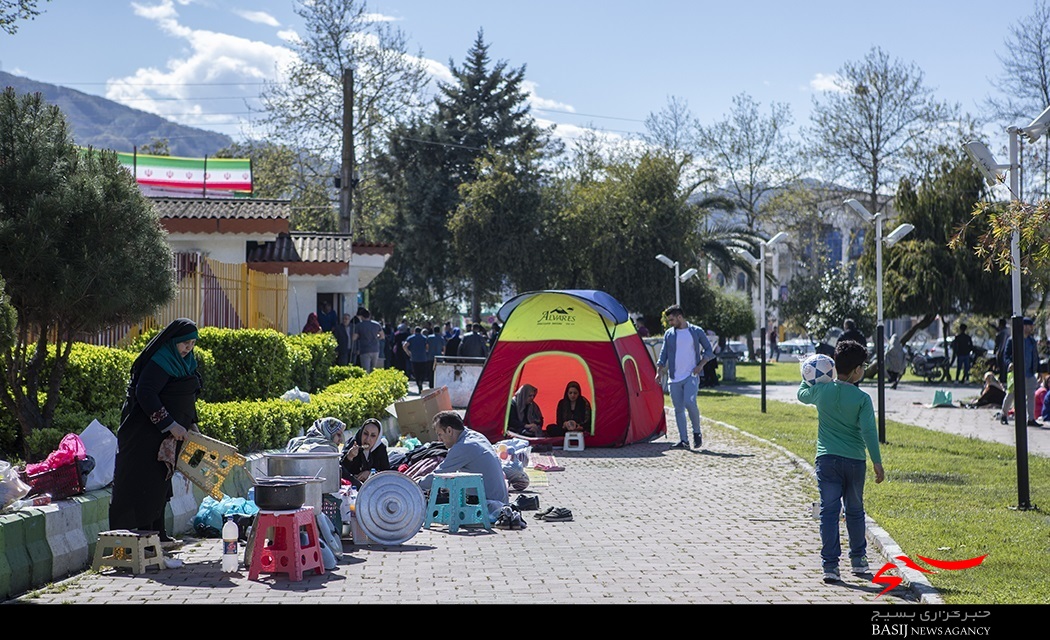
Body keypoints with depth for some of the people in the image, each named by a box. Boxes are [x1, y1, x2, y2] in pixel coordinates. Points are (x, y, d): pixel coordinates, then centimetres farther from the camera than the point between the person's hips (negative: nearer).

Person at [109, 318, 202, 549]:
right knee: (148, 482, -8)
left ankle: (158, 534, 19)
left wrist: (191, 424, 14)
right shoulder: (159, 362, -17)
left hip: (167, 435, 10)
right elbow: (145, 394, -26)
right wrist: (170, 424, -26)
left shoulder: (185, 362, 14)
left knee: (160, 485, 13)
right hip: (148, 433, -10)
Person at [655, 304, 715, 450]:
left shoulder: (696, 331, 4)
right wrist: (659, 371, 1)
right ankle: (683, 440, 5)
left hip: (691, 376, -3)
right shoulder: (669, 334, 10)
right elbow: (663, 354, 13)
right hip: (674, 378, 3)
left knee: (689, 402, -21)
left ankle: (697, 432, 0)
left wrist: (701, 364, -5)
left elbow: (709, 350, 9)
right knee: (679, 409, 1)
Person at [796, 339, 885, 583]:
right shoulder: (862, 398, -8)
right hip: (854, 461, -1)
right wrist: (877, 462, -8)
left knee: (829, 511, 1)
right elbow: (869, 431, -12)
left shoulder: (821, 390, -1)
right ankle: (858, 559, 28)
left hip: (827, 459, 1)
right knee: (855, 511, 16)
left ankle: (830, 565, -5)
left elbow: (802, 394, 20)